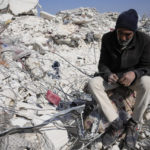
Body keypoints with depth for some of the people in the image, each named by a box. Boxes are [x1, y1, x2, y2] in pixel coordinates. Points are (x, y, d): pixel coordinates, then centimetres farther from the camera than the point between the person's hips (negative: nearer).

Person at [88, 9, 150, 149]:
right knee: (92, 83, -27)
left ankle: (133, 124, -16)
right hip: (112, 76, 2)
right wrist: (108, 74, -29)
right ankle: (117, 123, -23)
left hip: (133, 76, -1)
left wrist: (134, 73, -34)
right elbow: (102, 63, -6)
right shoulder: (107, 39, -10)